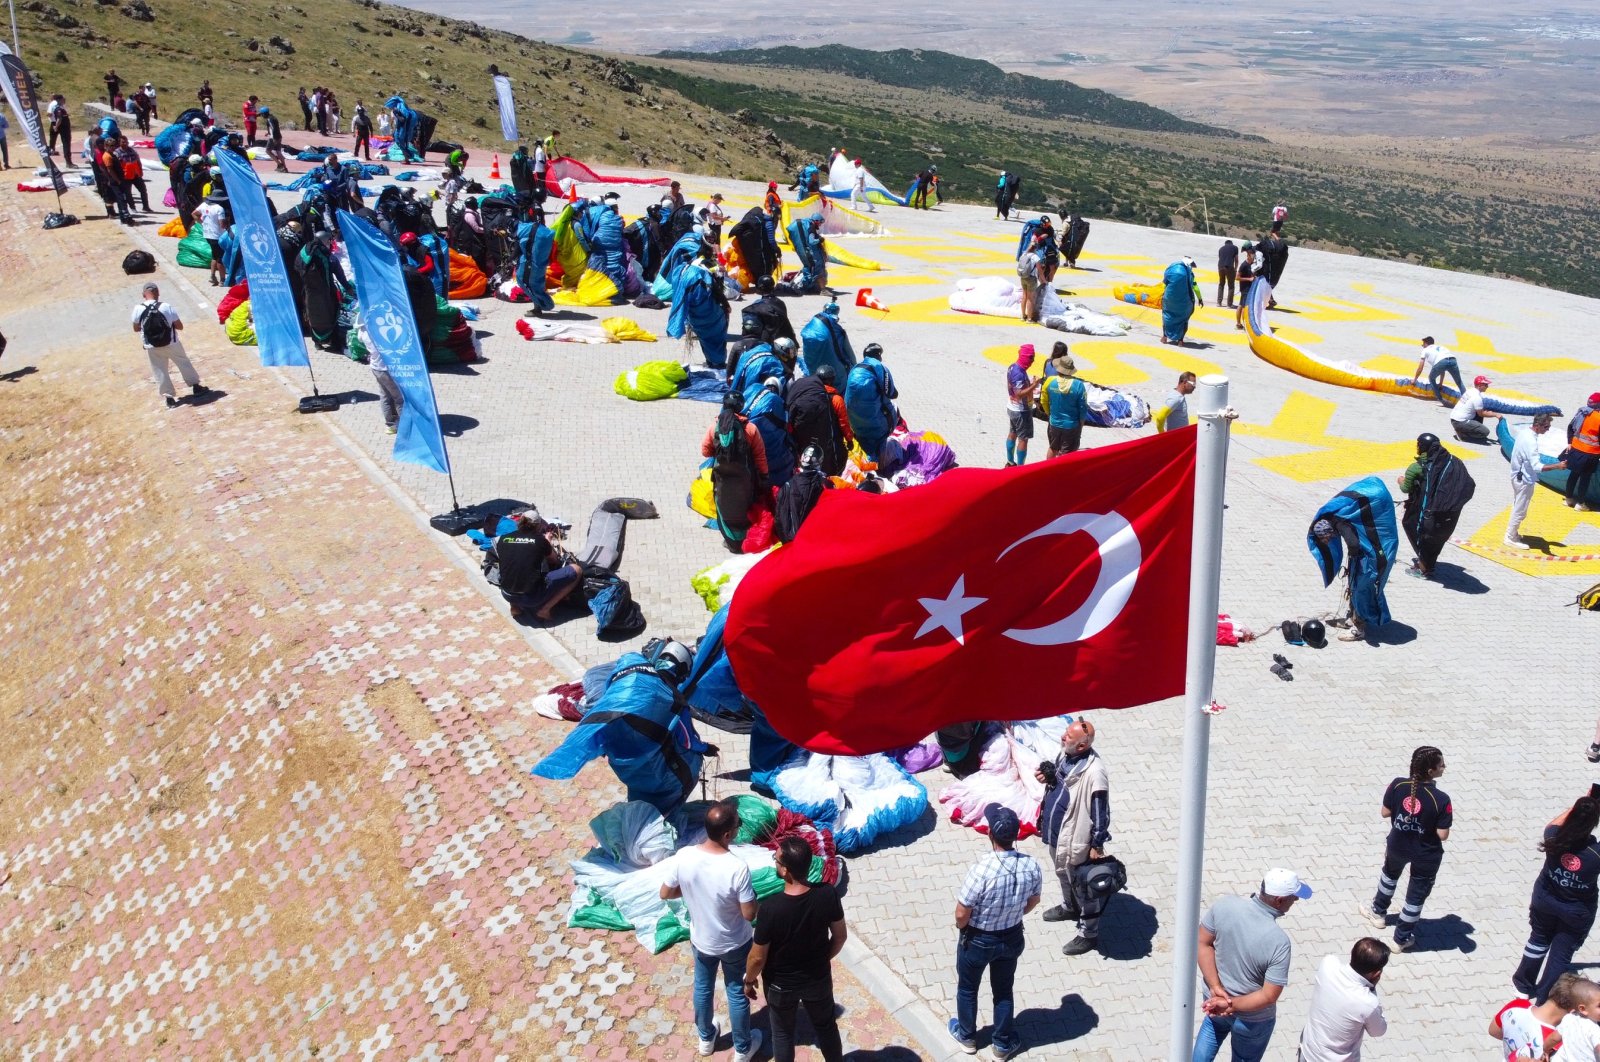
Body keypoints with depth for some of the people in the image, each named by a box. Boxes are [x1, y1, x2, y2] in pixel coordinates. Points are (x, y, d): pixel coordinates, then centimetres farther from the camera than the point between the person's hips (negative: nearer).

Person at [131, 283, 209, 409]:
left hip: (152, 347, 1)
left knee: (159, 372, 13)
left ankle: (169, 397, 15)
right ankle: (196, 386, 31)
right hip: (171, 344, -1)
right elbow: (180, 326, -10)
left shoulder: (138, 309, -12)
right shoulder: (166, 306, -16)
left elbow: (136, 328, 1)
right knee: (184, 363, 20)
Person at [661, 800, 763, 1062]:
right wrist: (750, 895, -5)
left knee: (703, 987, 28)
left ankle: (706, 1038, 51)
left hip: (701, 940, 3)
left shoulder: (682, 857, -24)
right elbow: (750, 914, -24)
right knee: (737, 993, 21)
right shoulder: (737, 868, -35)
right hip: (734, 944, -3)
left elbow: (665, 894, -9)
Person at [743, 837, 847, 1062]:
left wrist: (749, 980, 0)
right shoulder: (828, 894, -25)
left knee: (783, 1033, 26)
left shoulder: (770, 907, -34)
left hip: (781, 984, -2)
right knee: (826, 1025, 29)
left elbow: (758, 957, -21)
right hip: (819, 977, 2)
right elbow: (840, 936, -7)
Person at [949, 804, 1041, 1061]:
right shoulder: (1032, 866, -20)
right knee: (1004, 990, 26)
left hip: (978, 940, -3)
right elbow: (1033, 902, -1)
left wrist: (962, 927, -1)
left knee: (967, 988, 24)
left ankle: (966, 1036, 46)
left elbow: (962, 914, -24)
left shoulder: (982, 870, -35)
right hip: (1012, 938, 4)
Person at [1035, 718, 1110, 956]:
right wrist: (1046, 776, -9)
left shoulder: (1094, 773, -33)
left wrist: (1097, 845, -18)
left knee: (1083, 885, 11)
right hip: (1057, 830, 9)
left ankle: (1089, 934, 29)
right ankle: (1069, 907, 57)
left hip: (1076, 838, -8)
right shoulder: (1065, 753, -8)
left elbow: (1100, 812, -24)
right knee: (1063, 873, 31)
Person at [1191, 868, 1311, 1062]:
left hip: (1214, 1001, 4)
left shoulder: (1225, 905, -21)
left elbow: (1203, 943, -12)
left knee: (1213, 1026, 37)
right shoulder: (1278, 941, -33)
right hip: (1252, 1019, -4)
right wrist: (1230, 1005, -20)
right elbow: (1269, 996, -29)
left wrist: (1216, 986, -13)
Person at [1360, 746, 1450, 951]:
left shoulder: (1398, 785, -19)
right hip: (1426, 855, -3)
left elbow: (1384, 813, -7)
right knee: (1416, 895, 18)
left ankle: (1378, 912, 55)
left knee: (1390, 874, 34)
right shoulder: (1441, 799, -29)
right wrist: (1444, 818, -4)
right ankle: (1402, 938, 33)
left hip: (1398, 845, 3)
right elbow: (1442, 835, -21)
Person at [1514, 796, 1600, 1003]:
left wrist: (1578, 805, 0)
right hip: (1577, 914, -3)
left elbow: (1552, 825, 2)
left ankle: (1524, 984, 43)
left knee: (1539, 939, 26)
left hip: (1545, 902, 3)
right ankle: (1544, 999, 23)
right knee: (1561, 954, 13)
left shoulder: (1555, 840, -23)